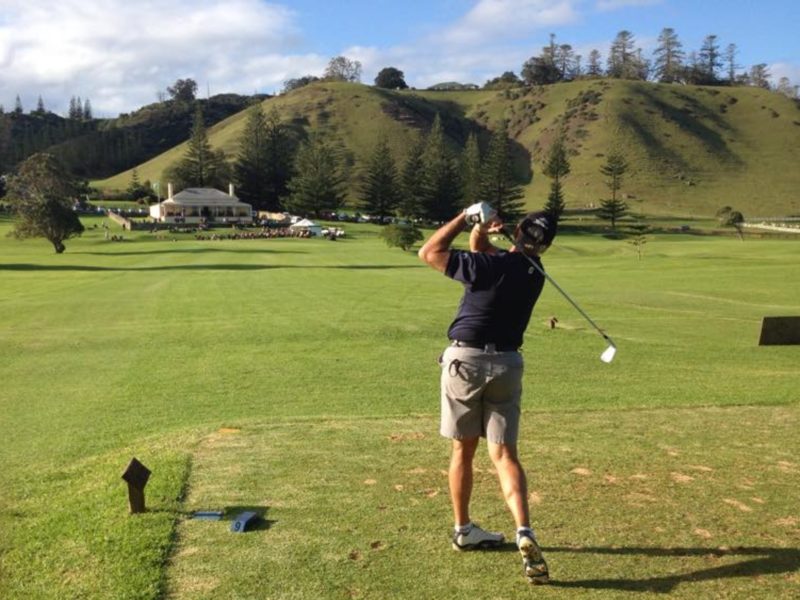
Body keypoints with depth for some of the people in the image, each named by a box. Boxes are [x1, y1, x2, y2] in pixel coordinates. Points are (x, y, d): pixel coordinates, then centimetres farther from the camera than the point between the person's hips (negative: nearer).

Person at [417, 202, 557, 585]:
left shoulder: (488, 265, -15)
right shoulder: (535, 272, 4)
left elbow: (429, 252, -7)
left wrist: (467, 218, -4)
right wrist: (479, 231, -3)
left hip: (466, 359, -3)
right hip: (507, 363, 3)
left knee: (463, 449, 11)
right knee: (504, 454, 3)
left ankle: (463, 529, 23)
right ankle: (524, 532, -13)